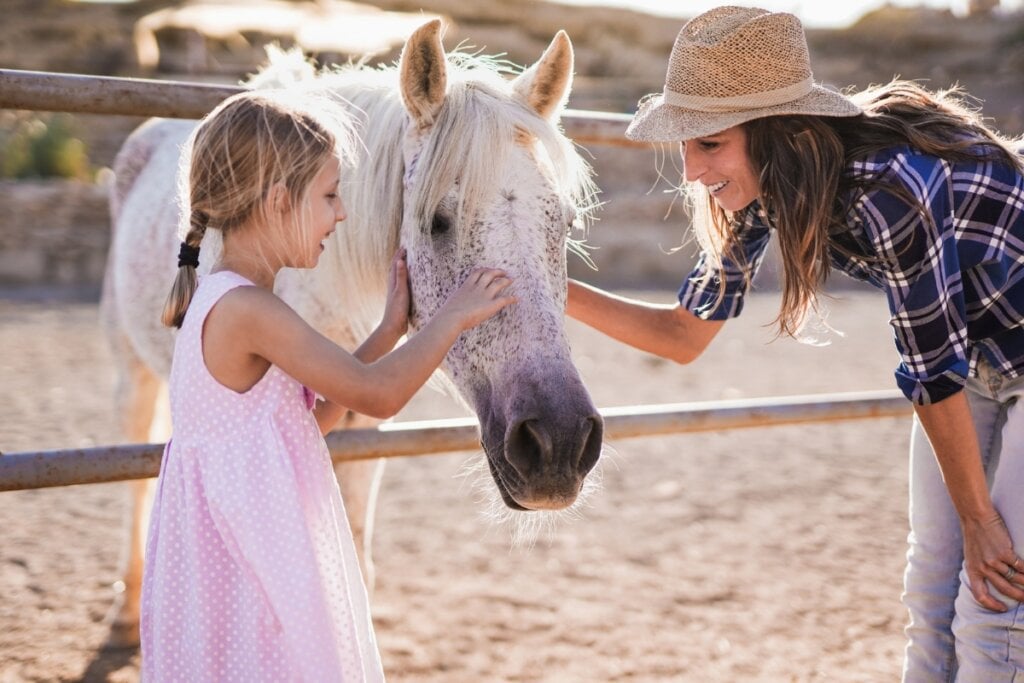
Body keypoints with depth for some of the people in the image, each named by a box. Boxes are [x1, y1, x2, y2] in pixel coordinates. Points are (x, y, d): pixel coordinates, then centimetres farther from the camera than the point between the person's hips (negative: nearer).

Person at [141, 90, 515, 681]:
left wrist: (391, 331, 10)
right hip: (245, 563, -10)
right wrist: (453, 317, -6)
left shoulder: (221, 299, 9)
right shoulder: (250, 310, -21)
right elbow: (377, 396, -19)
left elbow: (316, 415, 15)